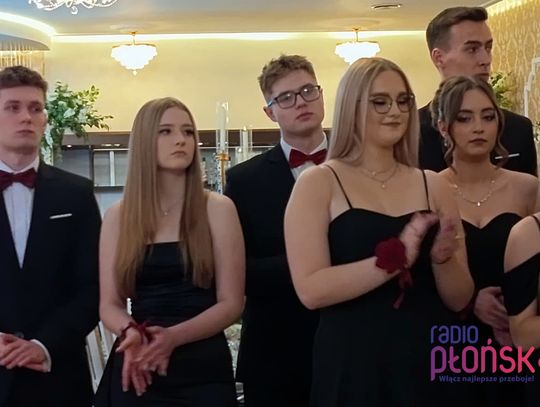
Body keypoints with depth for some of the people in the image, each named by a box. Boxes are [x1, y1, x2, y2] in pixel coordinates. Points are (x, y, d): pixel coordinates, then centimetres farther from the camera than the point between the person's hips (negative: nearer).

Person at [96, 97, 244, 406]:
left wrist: (173, 336, -20)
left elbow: (231, 303, -5)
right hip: (136, 367, 2)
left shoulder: (217, 209, -2)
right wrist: (131, 332, -17)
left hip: (203, 367, -1)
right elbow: (109, 303, 4)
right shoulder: (118, 216, 4)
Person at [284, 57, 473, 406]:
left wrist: (442, 258, -13)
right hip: (352, 368, -3)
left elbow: (459, 300, 6)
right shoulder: (318, 183, -5)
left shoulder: (432, 185, 5)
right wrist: (396, 257, -22)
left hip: (430, 364, 4)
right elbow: (311, 290, -16)